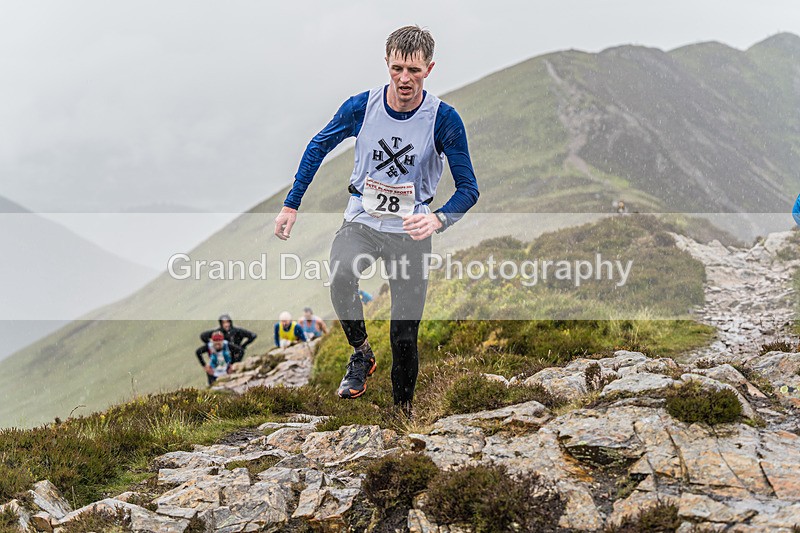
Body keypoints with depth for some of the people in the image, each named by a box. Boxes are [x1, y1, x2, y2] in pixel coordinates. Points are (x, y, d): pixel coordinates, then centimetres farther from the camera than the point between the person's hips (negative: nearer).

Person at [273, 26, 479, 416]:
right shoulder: (361, 106, -7)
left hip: (410, 231, -1)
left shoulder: (444, 120, -13)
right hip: (361, 222, 1)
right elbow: (319, 147, 9)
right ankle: (361, 353, -7)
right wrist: (291, 205, 7)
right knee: (340, 277, -32)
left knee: (404, 337, 0)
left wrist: (438, 220, -31)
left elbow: (468, 188, -11)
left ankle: (403, 409, 22)